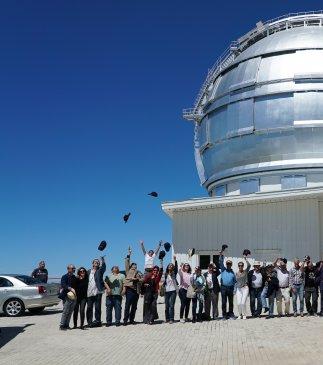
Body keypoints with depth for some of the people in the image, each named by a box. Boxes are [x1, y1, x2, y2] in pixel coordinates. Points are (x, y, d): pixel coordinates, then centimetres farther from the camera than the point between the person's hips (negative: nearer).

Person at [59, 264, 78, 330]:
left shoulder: (74, 278, 17)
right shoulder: (64, 277, -3)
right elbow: (63, 285, -19)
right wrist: (70, 288, -32)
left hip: (73, 297, 6)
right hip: (67, 296, -6)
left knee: (70, 312, 7)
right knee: (65, 311, -8)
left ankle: (67, 325, 14)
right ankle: (62, 325, -3)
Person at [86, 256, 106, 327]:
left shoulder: (100, 271, 8)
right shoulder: (89, 272, 15)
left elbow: (103, 265, -11)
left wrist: (102, 258, -19)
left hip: (97, 292, -2)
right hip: (89, 293, 2)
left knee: (97, 307, -1)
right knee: (89, 308, 2)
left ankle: (97, 321, 6)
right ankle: (89, 322, 9)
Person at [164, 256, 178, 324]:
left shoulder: (174, 273, 2)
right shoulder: (165, 274, 10)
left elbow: (176, 267, -12)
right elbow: (164, 282, 17)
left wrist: (175, 260, -23)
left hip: (173, 291, -3)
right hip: (167, 291, 3)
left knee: (171, 305, -8)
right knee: (167, 305, 4)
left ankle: (171, 319, -6)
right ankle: (167, 319, 13)